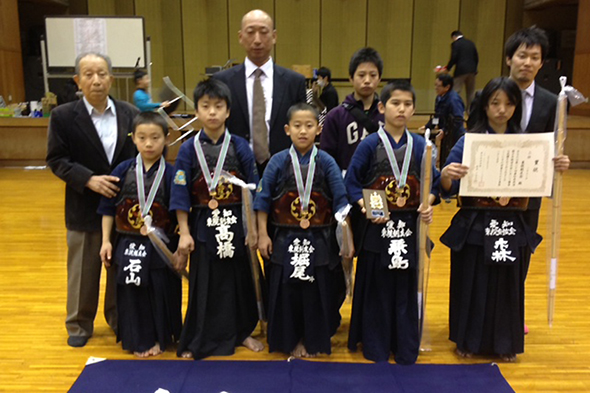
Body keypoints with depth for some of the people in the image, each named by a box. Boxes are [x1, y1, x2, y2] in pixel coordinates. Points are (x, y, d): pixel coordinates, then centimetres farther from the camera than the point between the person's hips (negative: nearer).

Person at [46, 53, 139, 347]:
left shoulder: (129, 113, 1)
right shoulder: (63, 116, -5)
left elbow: (139, 154, 5)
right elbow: (56, 160, -7)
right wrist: (88, 179, -20)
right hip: (84, 207, -2)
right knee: (83, 271, 11)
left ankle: (119, 319, 32)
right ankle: (79, 324, 29)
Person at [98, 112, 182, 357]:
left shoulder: (171, 174, -8)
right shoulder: (123, 171, -3)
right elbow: (108, 208, 3)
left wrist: (181, 246, -4)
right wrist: (106, 241, 1)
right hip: (129, 245, 2)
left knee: (161, 293, 8)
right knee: (131, 293, 10)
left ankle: (160, 339, 28)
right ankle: (137, 340, 28)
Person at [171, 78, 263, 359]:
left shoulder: (240, 146, -2)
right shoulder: (189, 149, -4)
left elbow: (253, 190, 1)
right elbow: (181, 194, -2)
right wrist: (184, 232, -5)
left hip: (235, 224, 1)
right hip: (203, 226, -1)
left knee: (239, 278, 13)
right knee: (204, 283, 9)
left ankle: (241, 332, 32)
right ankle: (200, 341, 25)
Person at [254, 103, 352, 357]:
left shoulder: (326, 162, -3)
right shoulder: (278, 162, -3)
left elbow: (340, 201, -3)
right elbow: (263, 199, 0)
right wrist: (262, 234, -2)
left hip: (320, 240, 0)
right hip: (285, 239, 0)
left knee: (318, 291, 8)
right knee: (286, 291, 7)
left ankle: (315, 340, 28)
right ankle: (291, 340, 27)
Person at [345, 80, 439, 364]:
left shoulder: (420, 146, 4)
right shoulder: (370, 145, -4)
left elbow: (433, 183, 8)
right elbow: (352, 183, -3)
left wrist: (428, 205, -10)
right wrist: (365, 206, -18)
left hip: (409, 226, 2)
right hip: (377, 226, -2)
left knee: (406, 287, 10)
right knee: (376, 287, 7)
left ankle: (406, 349, 25)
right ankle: (375, 348, 23)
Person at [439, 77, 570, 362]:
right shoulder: (469, 141, -5)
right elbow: (449, 188, -10)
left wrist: (556, 169, -13)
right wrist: (446, 174, -31)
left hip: (511, 226, 3)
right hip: (474, 226, -2)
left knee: (507, 285, 12)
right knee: (471, 284, 6)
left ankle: (504, 342, 31)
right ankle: (468, 340, 26)